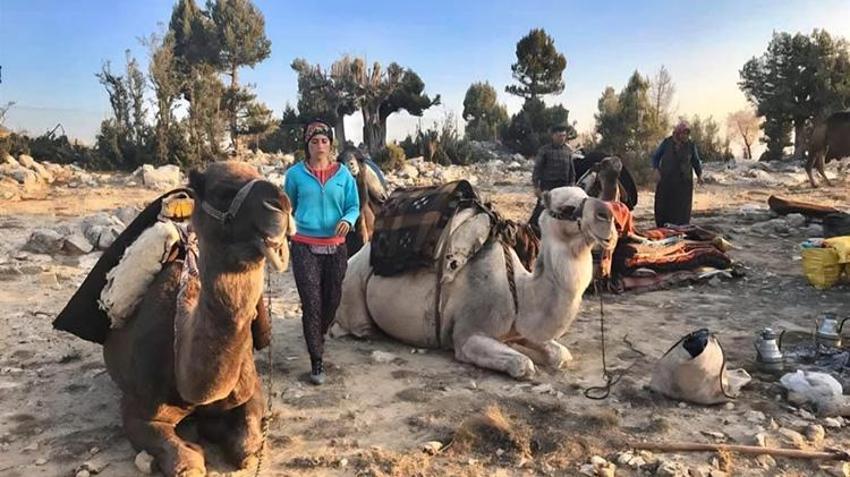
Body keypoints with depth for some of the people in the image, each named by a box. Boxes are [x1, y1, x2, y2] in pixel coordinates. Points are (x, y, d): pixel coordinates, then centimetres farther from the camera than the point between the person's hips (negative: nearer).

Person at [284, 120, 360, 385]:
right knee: (311, 303, -6)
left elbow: (354, 206, 4)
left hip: (335, 247, 2)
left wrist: (348, 220, -17)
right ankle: (316, 362, 3)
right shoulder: (296, 174, 0)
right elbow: (288, 207, 13)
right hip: (304, 247, -2)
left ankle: (318, 337, 43)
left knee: (332, 299, 12)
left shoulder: (343, 174, 3)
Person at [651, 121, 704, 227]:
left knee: (681, 209, -3)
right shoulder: (667, 142, 0)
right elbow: (656, 157, 6)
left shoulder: (691, 145, 2)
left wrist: (699, 175, -4)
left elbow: (696, 162, 10)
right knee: (663, 207, -2)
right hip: (666, 180, 0)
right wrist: (656, 170, -9)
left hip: (683, 182, 0)